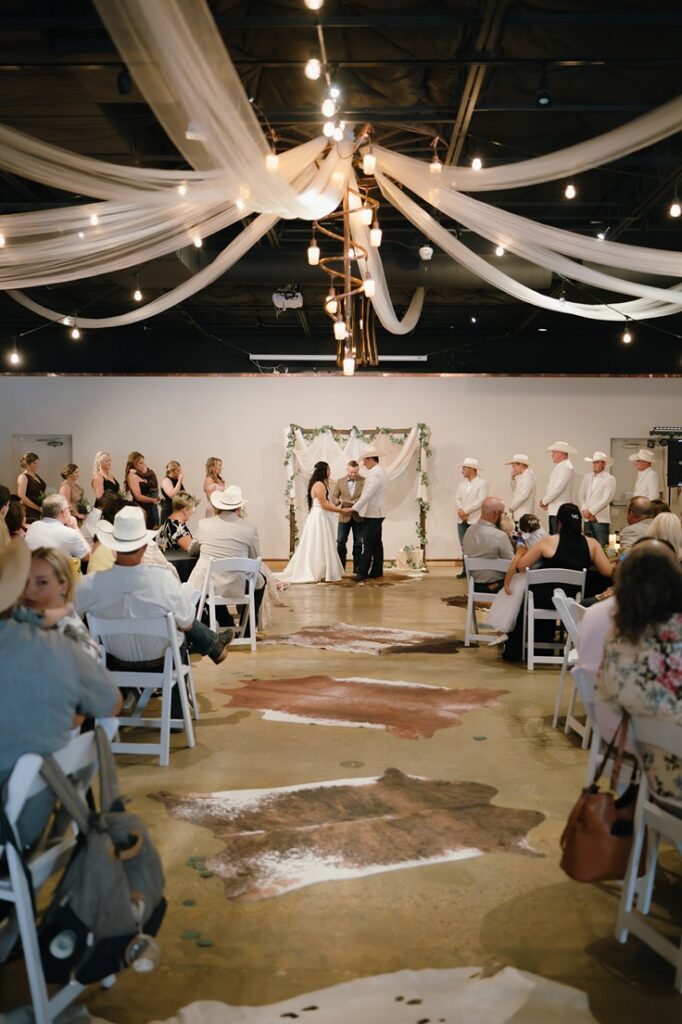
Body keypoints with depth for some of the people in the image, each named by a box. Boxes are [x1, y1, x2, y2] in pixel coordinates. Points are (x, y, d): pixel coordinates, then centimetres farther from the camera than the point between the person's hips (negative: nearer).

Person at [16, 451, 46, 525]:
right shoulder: (23, 477, -7)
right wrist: (38, 508, -14)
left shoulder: (37, 475, 15)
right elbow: (22, 497, -16)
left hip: (40, 513, 7)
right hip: (30, 513, -7)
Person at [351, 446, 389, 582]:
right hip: (377, 513, 10)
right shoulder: (381, 471, 14)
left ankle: (363, 572, -7)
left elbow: (368, 494, -25)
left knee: (368, 544, -8)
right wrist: (357, 501, 16)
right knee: (376, 543, 11)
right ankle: (376, 571, 14)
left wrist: (354, 508, -23)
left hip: (372, 514, -10)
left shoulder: (375, 474, -19)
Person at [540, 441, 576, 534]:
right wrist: (546, 502, 7)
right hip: (554, 510, 10)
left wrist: (544, 501, -9)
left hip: (560, 511, -10)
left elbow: (557, 488, -20)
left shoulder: (566, 467, -14)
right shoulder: (559, 466, 18)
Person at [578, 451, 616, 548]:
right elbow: (581, 496, 11)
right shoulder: (587, 477, 13)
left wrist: (591, 511, -12)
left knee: (602, 547, -5)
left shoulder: (610, 479, -2)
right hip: (587, 518, 5)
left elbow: (606, 499, -10)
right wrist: (585, 511, -5)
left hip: (601, 519, -5)